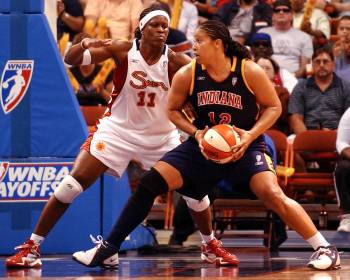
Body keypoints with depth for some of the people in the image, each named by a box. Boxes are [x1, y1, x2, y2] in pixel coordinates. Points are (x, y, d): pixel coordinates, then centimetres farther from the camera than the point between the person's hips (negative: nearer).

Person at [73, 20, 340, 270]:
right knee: (150, 183, -8)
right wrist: (195, 133, -11)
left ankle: (325, 249, -16)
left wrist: (250, 135, -19)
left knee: (272, 194, -26)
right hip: (203, 145, 3)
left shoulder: (250, 71, -15)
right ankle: (109, 247, 2)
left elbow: (273, 107, -4)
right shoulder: (187, 75, -9)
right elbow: (173, 110, 7)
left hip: (244, 146, -3)